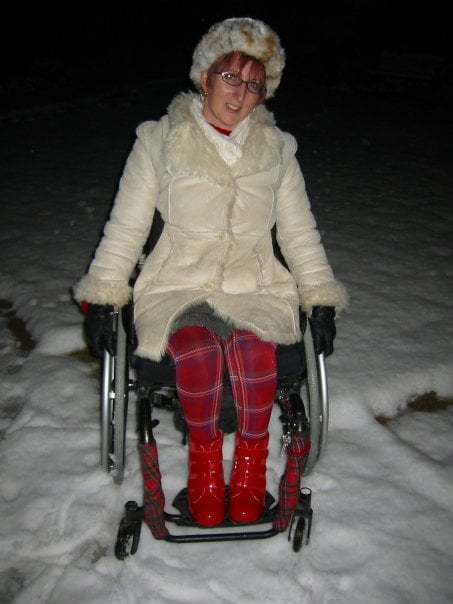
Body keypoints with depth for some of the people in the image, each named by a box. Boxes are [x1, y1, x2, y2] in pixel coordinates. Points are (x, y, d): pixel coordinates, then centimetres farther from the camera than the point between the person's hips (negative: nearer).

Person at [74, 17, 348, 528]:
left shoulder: (276, 148, 11)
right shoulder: (159, 141, 5)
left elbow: (300, 231, 13)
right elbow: (125, 226, 4)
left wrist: (321, 299, 4)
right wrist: (100, 297, -4)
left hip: (256, 285, 2)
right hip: (179, 283, -1)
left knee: (254, 350, -32)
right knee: (198, 350, -33)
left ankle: (251, 456, -4)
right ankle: (204, 453, -3)